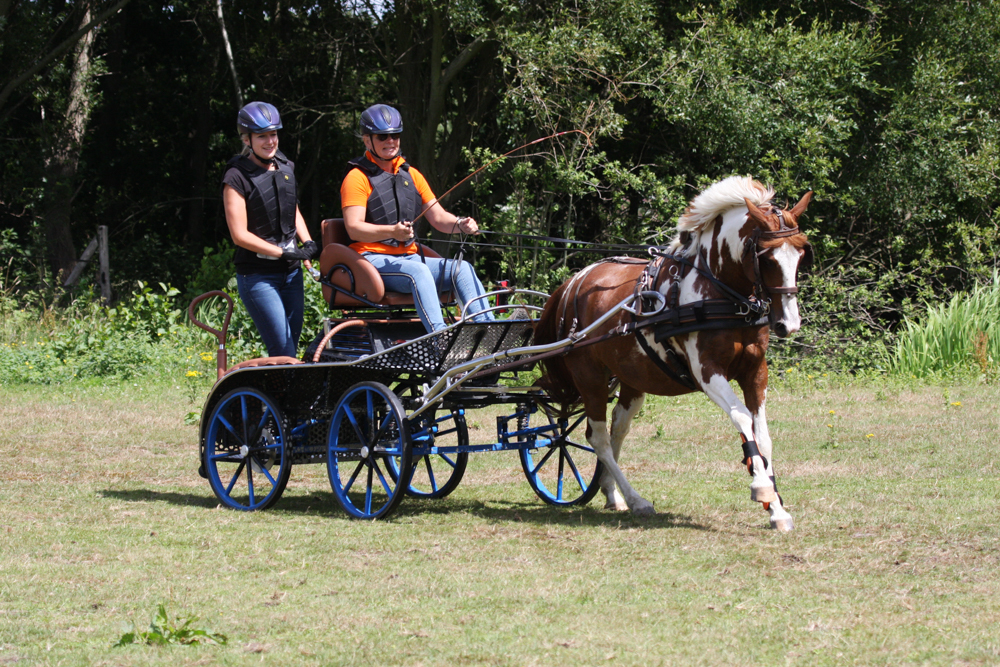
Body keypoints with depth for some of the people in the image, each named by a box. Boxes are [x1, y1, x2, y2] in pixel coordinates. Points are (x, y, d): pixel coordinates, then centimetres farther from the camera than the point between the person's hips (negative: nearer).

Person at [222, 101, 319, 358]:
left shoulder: (286, 167, 9)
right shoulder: (237, 177, -11)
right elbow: (240, 235, -15)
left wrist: (308, 243, 5)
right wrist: (285, 253, -19)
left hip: (291, 273, 7)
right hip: (258, 276, -7)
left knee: (292, 344, 8)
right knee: (283, 353, -13)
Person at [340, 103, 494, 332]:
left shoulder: (410, 175, 19)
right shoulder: (358, 177, -2)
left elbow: (438, 217, 12)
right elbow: (354, 228, -14)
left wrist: (461, 224, -11)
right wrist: (392, 231, -31)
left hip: (408, 257, 7)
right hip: (372, 259, -6)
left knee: (462, 268, -17)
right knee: (418, 271, -35)